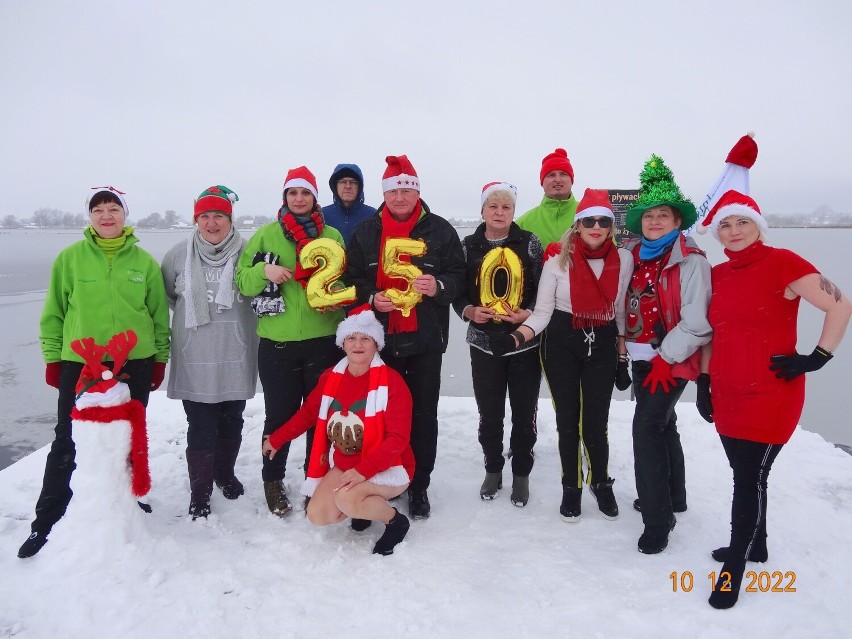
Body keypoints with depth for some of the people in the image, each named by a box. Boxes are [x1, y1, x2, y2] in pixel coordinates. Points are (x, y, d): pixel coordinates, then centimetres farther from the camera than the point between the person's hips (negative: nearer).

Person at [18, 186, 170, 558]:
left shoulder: (144, 261, 2)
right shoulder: (70, 258, -1)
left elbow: (160, 314, 7)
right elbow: (53, 312, 4)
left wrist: (160, 358, 7)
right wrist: (52, 357, 2)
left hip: (135, 364, 1)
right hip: (79, 364, -1)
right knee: (68, 443, 4)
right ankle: (47, 521, 17)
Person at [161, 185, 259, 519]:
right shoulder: (179, 254, -1)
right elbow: (165, 294, 13)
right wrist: (191, 315, 8)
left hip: (235, 357, 1)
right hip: (195, 358, 0)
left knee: (231, 423, 16)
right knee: (201, 428, 2)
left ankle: (225, 474, 39)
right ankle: (199, 492, 18)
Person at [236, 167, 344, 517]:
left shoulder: (332, 235, 8)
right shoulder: (266, 234, 5)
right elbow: (242, 281, 4)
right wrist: (264, 270, -16)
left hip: (323, 340, 1)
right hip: (277, 343, -1)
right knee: (279, 414, 6)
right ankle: (273, 480, 26)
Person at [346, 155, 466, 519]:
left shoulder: (439, 230, 0)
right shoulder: (366, 233, 6)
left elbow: (459, 276, 0)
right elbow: (352, 279, 8)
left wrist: (439, 286, -21)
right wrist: (371, 297, -12)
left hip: (425, 341, -1)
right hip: (380, 340, 2)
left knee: (423, 414, 6)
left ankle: (419, 486, 21)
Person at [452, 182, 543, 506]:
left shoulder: (530, 243, -2)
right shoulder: (469, 246, 2)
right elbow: (458, 293, 3)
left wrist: (528, 314, -20)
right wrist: (470, 311, -16)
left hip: (524, 342, -1)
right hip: (484, 344, 1)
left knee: (524, 414, 10)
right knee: (489, 415, 12)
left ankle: (521, 475, 28)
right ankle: (493, 470, 33)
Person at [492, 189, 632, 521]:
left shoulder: (623, 259, -3)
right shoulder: (558, 258, -10)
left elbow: (621, 308, 9)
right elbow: (542, 311, -8)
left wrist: (623, 351, 10)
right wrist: (516, 337, -24)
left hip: (603, 344, 1)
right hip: (562, 343, -1)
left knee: (596, 421, 2)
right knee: (568, 420, 8)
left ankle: (601, 482, 30)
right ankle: (571, 487, 29)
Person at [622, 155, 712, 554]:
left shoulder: (690, 262, -14)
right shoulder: (635, 255, 6)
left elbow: (697, 323, -17)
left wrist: (664, 359, -17)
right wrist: (624, 343, 8)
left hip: (671, 360, -7)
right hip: (643, 356, 7)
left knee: (647, 428, -12)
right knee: (662, 425, 19)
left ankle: (658, 518, 0)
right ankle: (673, 497, 38)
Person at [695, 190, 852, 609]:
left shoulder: (782, 263, -9)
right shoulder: (718, 275, 9)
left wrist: (817, 358, -12)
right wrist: (703, 383, 12)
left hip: (770, 397, -6)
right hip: (727, 397, 6)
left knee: (750, 480, -1)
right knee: (745, 475, 18)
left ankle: (733, 569, 12)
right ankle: (755, 546, 37)